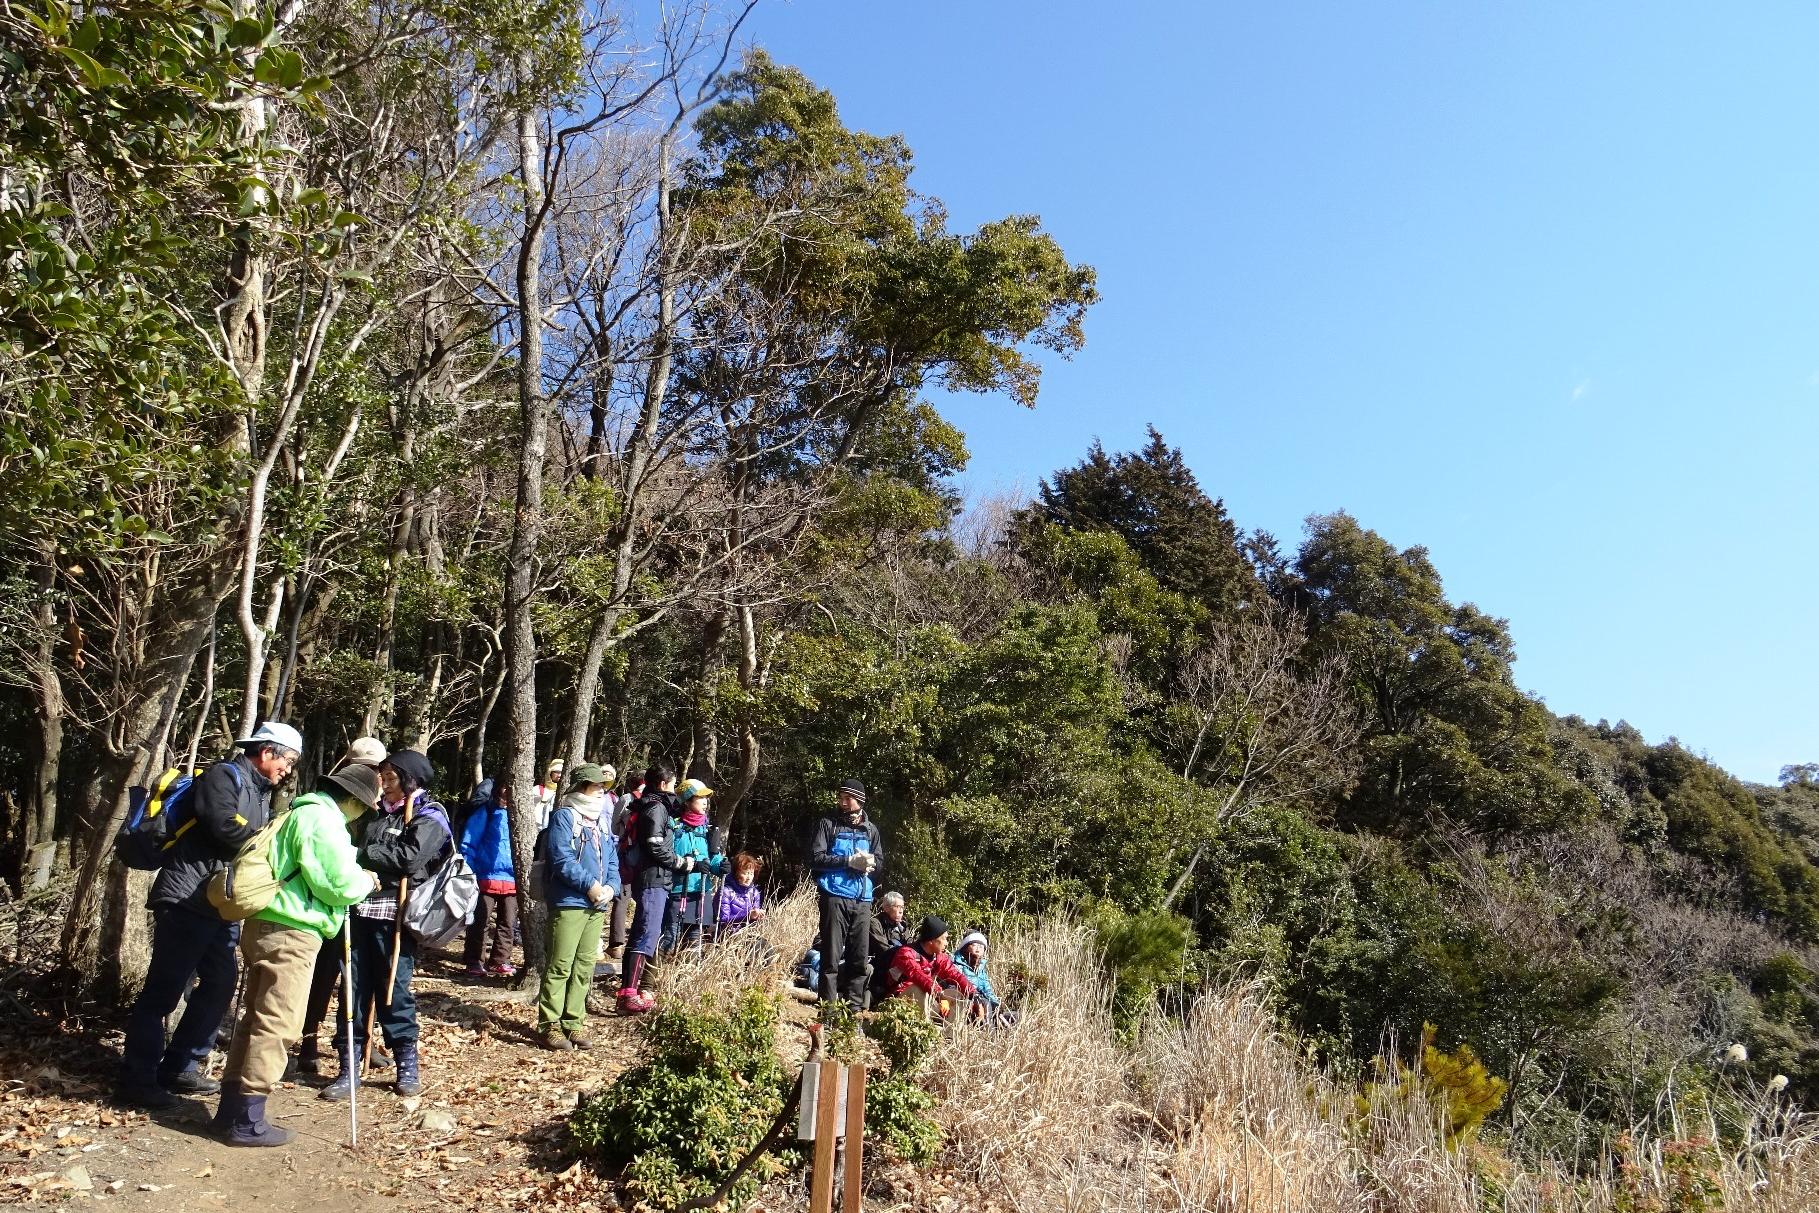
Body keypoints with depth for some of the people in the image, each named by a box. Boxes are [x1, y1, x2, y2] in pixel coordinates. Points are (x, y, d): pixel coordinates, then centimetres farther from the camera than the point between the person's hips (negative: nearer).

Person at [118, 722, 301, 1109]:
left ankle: (179, 1068, 21)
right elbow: (226, 828, -22)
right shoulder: (224, 776, -8)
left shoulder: (261, 795, 19)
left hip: (223, 906, 9)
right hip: (186, 901, -9)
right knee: (163, 990, -3)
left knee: (220, 983, 11)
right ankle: (137, 1079, 5)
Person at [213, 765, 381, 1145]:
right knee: (278, 1025, -5)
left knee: (258, 1017, 16)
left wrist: (355, 874, 16)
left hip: (265, 926, 10)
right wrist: (366, 881, 2)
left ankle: (231, 1107, 24)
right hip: (291, 933, -10)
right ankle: (247, 1121, -1)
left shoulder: (302, 812, 18)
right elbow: (340, 885, -16)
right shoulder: (325, 820, -14)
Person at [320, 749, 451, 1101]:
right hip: (360, 909, 6)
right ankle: (349, 1068, 12)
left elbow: (409, 857, -16)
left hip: (394, 916, -6)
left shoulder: (429, 817, -2)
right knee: (355, 988, 5)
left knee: (394, 990, -1)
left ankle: (407, 1065, 12)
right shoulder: (377, 812, 20)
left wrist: (362, 854, -9)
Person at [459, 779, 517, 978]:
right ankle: (474, 962, 13)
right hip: (486, 877, -4)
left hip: (511, 880, 4)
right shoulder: (485, 812, -4)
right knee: (480, 923, 4)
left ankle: (500, 961, 19)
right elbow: (468, 844, -5)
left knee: (508, 923, 9)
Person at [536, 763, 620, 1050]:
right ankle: (550, 1024, 1)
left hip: (598, 904, 7)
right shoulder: (565, 816, -5)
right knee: (561, 965, -5)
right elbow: (562, 859, -15)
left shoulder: (603, 819, 18)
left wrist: (611, 887, 0)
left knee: (585, 966, 10)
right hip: (569, 902, -7)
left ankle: (573, 1020, 18)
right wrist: (591, 884, -15)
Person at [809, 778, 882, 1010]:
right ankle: (828, 1004, 0)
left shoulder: (870, 829, 15)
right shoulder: (828, 824, 3)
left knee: (859, 956, 4)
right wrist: (849, 861, -13)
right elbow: (816, 857, -6)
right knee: (832, 954, -5)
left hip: (862, 899, 4)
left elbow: (879, 860, 17)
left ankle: (854, 1005, 11)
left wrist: (870, 862, -6)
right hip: (835, 896, -4)